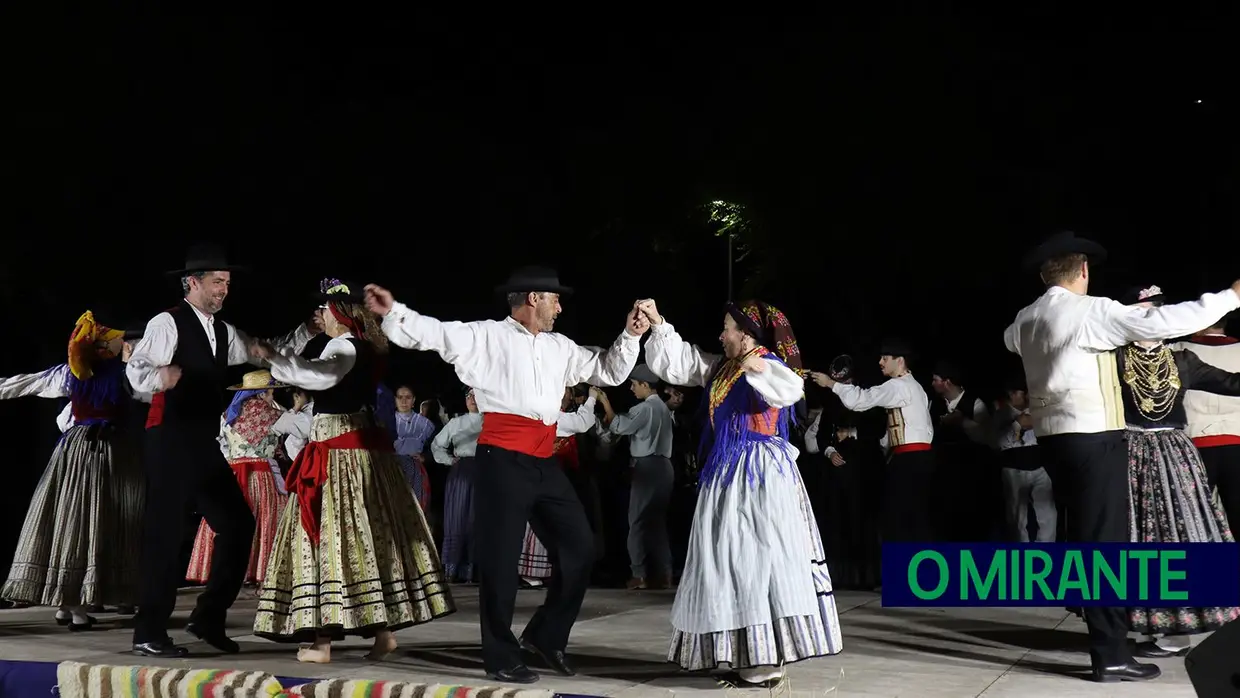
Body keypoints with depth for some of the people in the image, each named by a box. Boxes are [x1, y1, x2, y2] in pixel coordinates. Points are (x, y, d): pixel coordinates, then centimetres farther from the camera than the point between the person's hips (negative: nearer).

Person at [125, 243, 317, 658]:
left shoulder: (223, 333, 17)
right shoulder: (168, 323, -8)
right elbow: (136, 369, -19)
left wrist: (308, 331, 3)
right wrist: (159, 376, -42)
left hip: (206, 443, 8)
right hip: (171, 442, -8)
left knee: (238, 524, 6)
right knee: (167, 532, -5)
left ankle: (209, 618, 17)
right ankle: (149, 634, 4)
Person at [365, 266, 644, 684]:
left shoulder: (560, 347, 18)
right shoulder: (486, 336, 0)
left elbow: (608, 372, 24)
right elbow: (435, 333, -9)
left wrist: (631, 335, 11)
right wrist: (393, 313, -24)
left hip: (545, 462, 7)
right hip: (504, 460, -7)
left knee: (580, 547, 9)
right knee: (501, 558, 0)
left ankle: (546, 634, 25)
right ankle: (502, 657, 12)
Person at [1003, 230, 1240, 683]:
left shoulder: (1026, 319, 12)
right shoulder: (1090, 311, -12)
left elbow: (1011, 340, 35)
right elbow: (1159, 323, -18)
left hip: (1053, 437, 8)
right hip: (1091, 437, -8)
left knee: (1083, 534, 19)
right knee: (1104, 539, -7)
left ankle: (1098, 620, 29)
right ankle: (1110, 656, -7)